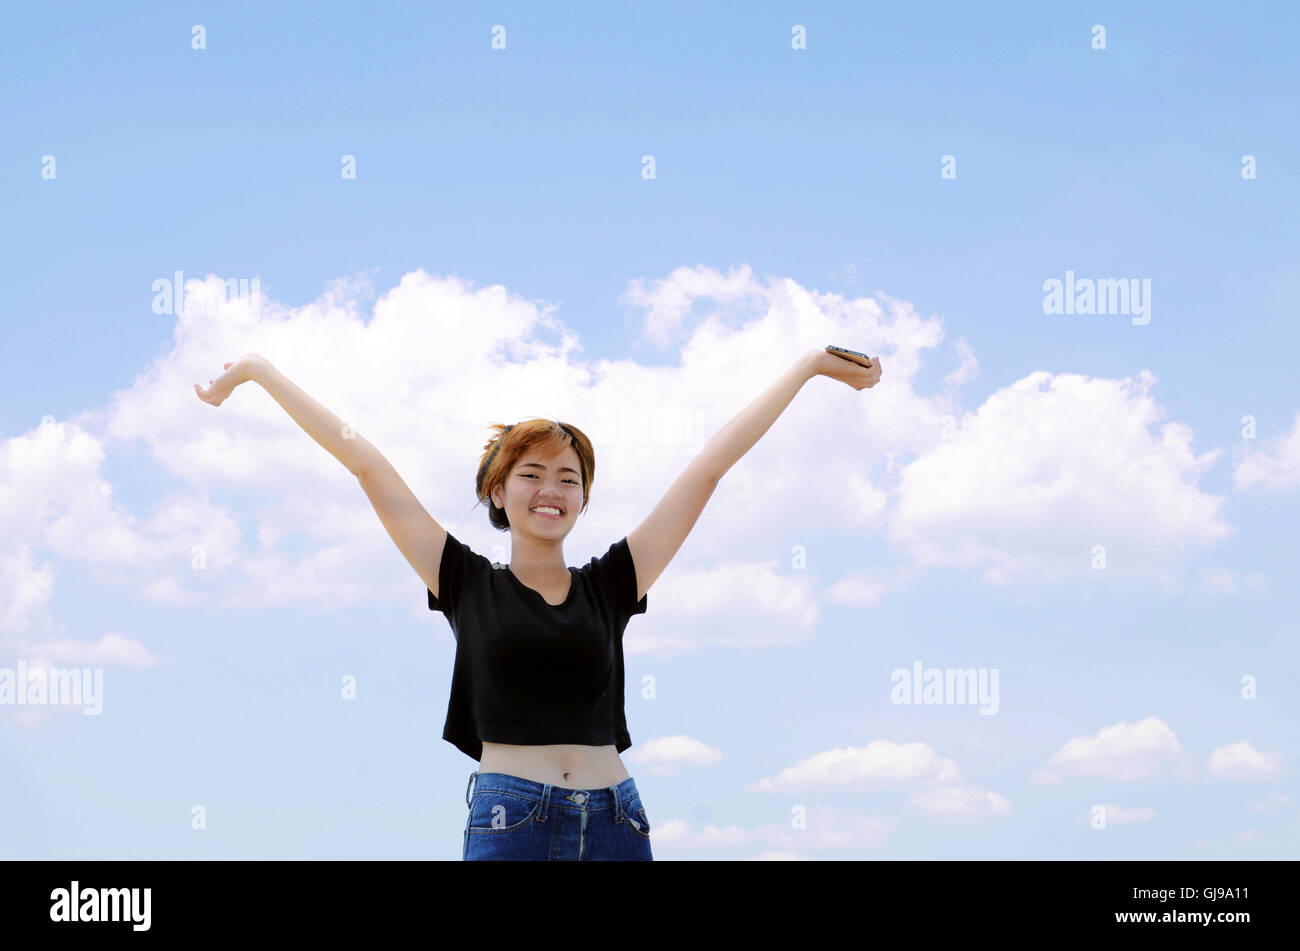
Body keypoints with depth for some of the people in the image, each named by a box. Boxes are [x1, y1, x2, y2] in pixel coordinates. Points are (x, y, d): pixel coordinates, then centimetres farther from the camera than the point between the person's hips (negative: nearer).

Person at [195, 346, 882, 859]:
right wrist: (260, 372, 13)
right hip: (508, 821, -2)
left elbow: (711, 465, 13)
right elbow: (360, 457, 8)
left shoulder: (609, 586, 11)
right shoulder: (468, 584, 8)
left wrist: (807, 368, 19)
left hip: (614, 822, 2)